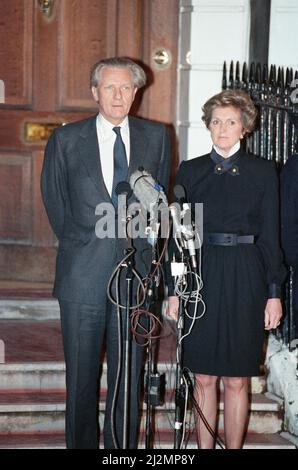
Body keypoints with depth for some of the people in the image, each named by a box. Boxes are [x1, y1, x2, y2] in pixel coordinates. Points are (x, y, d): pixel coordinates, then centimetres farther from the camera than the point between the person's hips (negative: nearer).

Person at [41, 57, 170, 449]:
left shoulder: (156, 137, 7)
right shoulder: (66, 140, 3)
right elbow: (55, 203, 11)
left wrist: (141, 247, 9)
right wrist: (80, 247, 11)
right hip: (83, 275, -1)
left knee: (129, 374, 6)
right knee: (82, 376, 5)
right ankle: (81, 444, 17)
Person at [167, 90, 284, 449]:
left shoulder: (262, 172, 4)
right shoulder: (190, 171, 7)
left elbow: (270, 234, 4)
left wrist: (274, 292, -1)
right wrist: (173, 290, 4)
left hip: (245, 280, -1)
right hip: (200, 276, 1)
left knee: (237, 380, 3)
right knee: (203, 377, 6)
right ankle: (203, 448, 15)